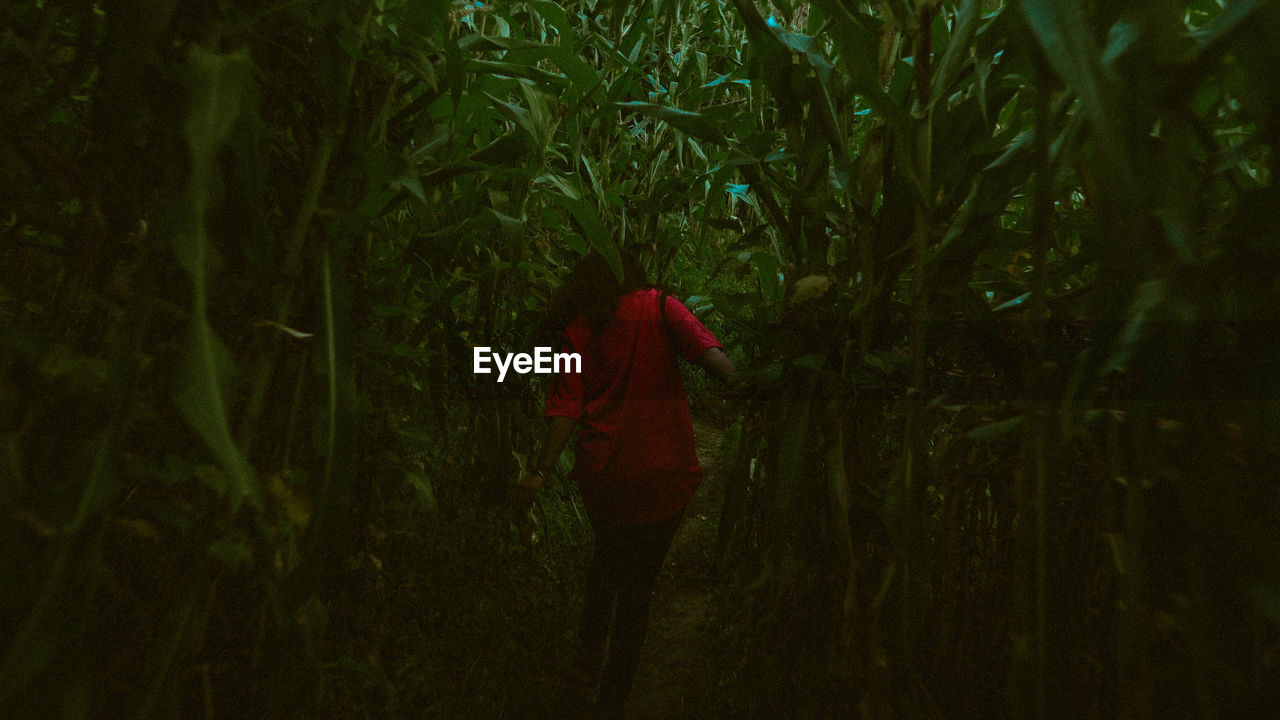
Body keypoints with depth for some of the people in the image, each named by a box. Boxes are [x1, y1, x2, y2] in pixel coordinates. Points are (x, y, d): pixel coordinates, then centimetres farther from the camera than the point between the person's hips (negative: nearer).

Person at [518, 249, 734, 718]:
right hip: (660, 473, -2)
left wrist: (543, 471, -8)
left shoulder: (576, 329, 3)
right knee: (638, 585, 13)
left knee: (608, 555, 31)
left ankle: (589, 652, 33)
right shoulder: (659, 307, -2)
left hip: (600, 472, 3)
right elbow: (707, 351, -18)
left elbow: (566, 405, -7)